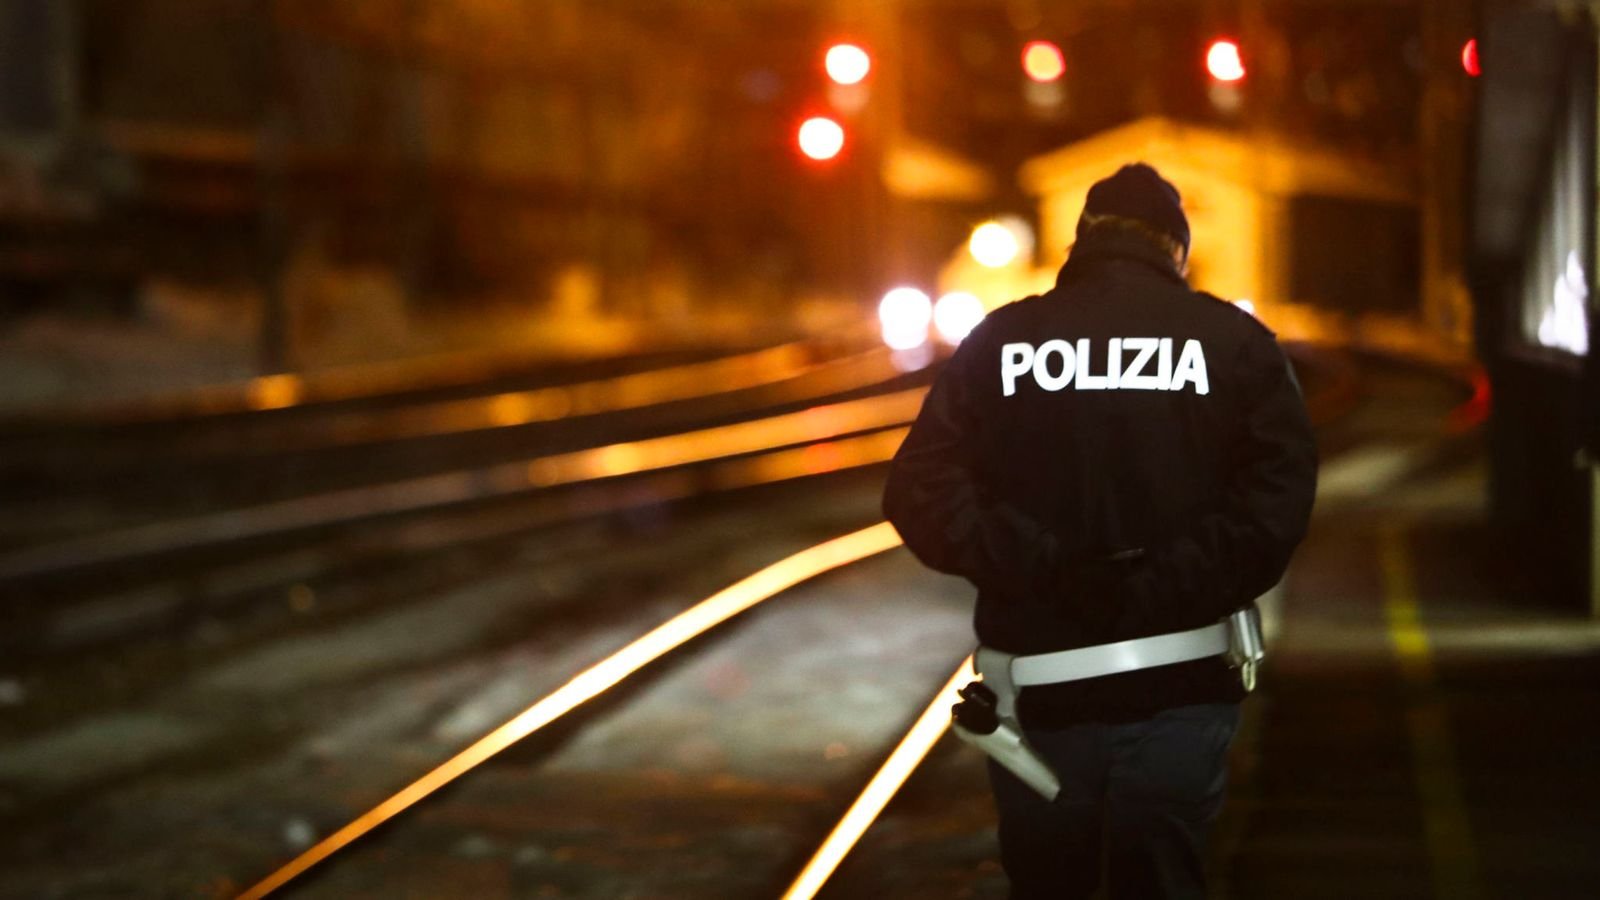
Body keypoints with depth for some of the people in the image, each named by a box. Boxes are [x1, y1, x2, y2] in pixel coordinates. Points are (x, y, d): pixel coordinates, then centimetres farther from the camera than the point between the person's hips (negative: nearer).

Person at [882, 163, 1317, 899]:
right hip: (1178, 695, -1)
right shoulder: (1235, 342, 3)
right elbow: (1276, 503, -12)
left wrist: (1037, 568, -12)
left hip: (1040, 692, 1)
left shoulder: (1000, 342, 6)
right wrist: (1169, 595, -15)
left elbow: (920, 490, -6)